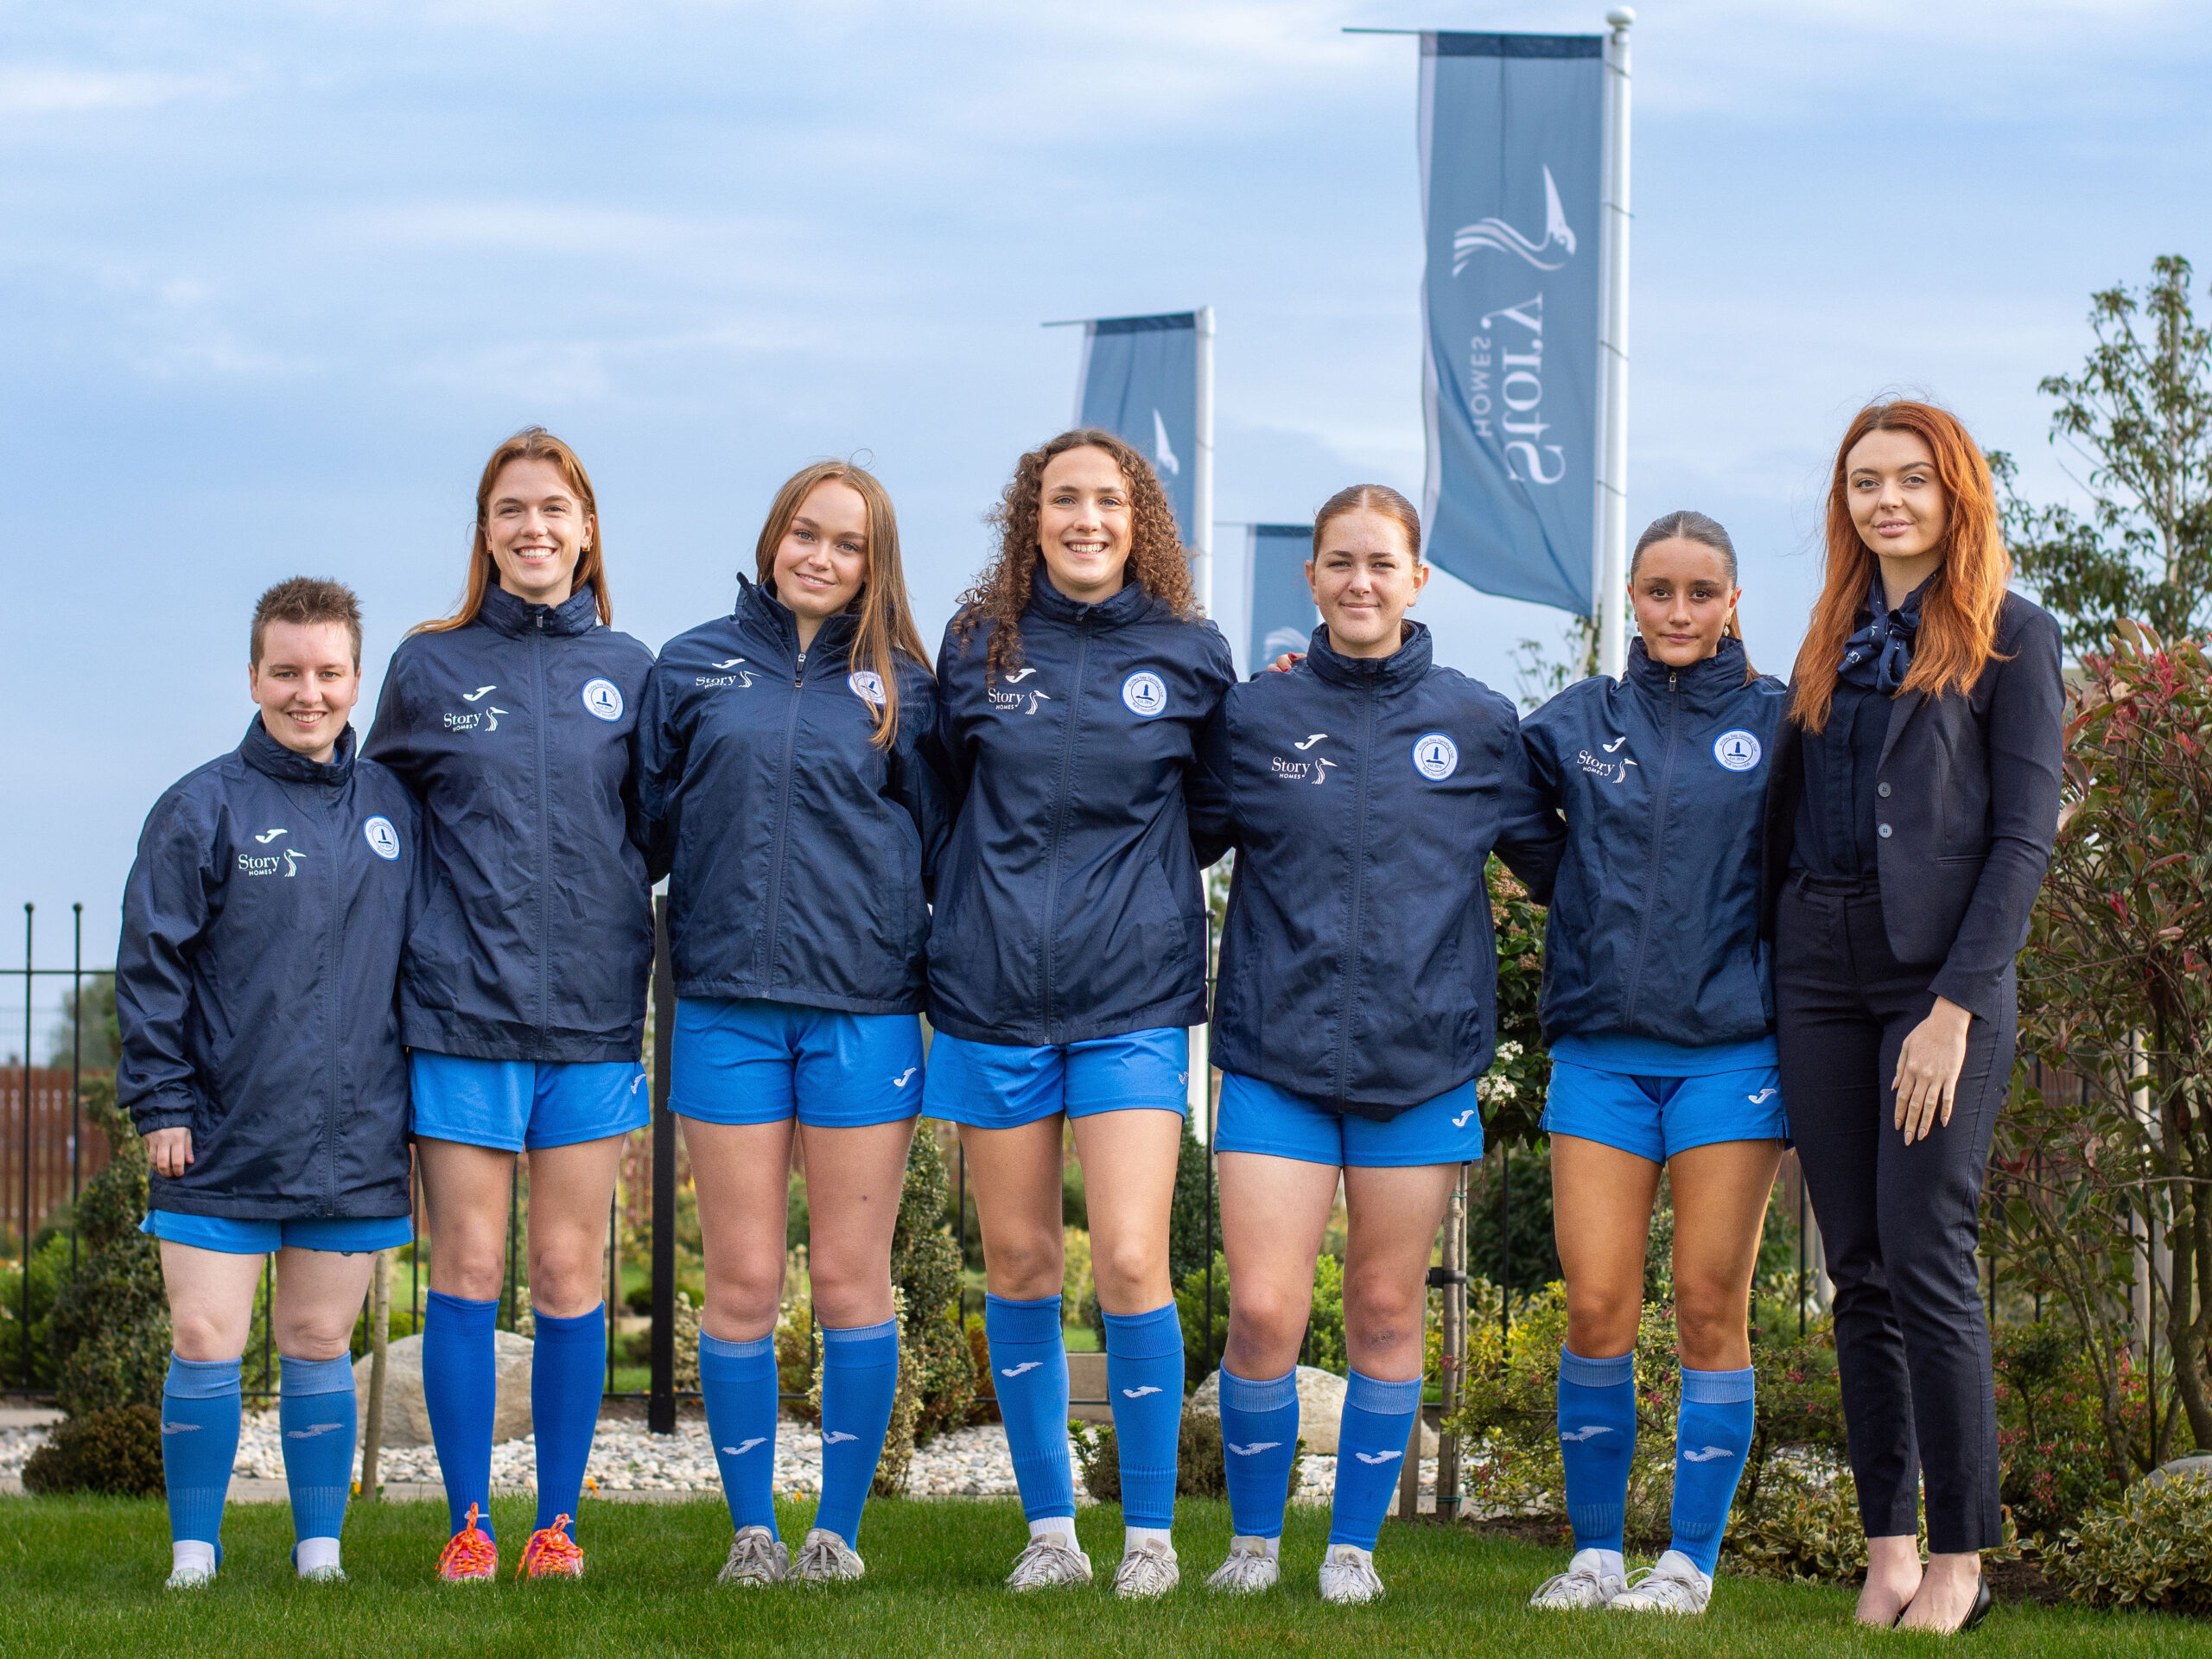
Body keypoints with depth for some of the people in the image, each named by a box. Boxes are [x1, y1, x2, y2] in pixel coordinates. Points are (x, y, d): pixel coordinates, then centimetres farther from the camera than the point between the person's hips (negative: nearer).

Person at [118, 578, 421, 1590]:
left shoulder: (391, 808, 8)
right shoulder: (203, 809, -3)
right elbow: (152, 966, -3)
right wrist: (161, 1104, -8)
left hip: (355, 1142, 3)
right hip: (222, 1145, -2)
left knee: (320, 1344, 9)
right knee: (205, 1343, -3)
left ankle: (320, 1547, 17)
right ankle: (194, 1555, 6)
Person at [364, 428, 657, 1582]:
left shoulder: (626, 669, 7)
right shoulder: (429, 667, 5)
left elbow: (657, 825, 13)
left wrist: (614, 913, 0)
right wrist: (417, 933, 6)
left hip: (593, 1010, 1)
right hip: (461, 1009, -1)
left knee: (570, 1275, 3)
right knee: (467, 1270, -1)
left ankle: (558, 1522, 10)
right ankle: (469, 1524, 5)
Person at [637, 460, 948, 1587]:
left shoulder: (897, 686, 6)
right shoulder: (695, 668, 7)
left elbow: (942, 845, 10)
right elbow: (649, 819, 10)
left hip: (863, 1013, 0)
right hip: (726, 1008, 0)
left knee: (850, 1281, 3)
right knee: (741, 1284, 3)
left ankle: (840, 1529, 12)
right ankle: (751, 1530, 12)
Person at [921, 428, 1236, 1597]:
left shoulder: (1190, 656, 2)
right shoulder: (979, 648, 3)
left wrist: (1129, 881, 4)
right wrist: (999, 899, 9)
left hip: (1132, 999, -2)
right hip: (993, 994, 2)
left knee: (1130, 1263, -10)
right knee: (1018, 1267, 6)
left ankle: (1151, 1532, 2)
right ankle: (1048, 1526, 17)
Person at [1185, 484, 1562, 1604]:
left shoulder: (1476, 724, 5)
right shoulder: (1253, 717, 4)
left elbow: (1556, 865, 13)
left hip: (1423, 1057, 1)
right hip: (1277, 1052, -1)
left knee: (1386, 1313, 6)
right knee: (1263, 1312, -7)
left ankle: (1354, 1545, 19)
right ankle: (1253, 1542, 11)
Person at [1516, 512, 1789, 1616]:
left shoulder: (1775, 723, 3)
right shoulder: (1578, 723, 9)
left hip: (1731, 1048, -2)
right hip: (1601, 1048, 2)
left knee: (1710, 1309, -1)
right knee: (1596, 1312, -2)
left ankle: (1690, 1561, 7)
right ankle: (1594, 1554, 10)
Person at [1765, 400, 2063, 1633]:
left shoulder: (2011, 638, 0)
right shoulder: (1834, 644, 17)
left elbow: (2025, 834, -6)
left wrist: (1957, 1004, -14)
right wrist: (1768, 973, 6)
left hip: (1941, 970, -5)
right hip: (1819, 967, 5)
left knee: (1927, 1261, -10)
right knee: (1859, 1273, 4)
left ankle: (1963, 1556, -4)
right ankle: (1888, 1541, 8)